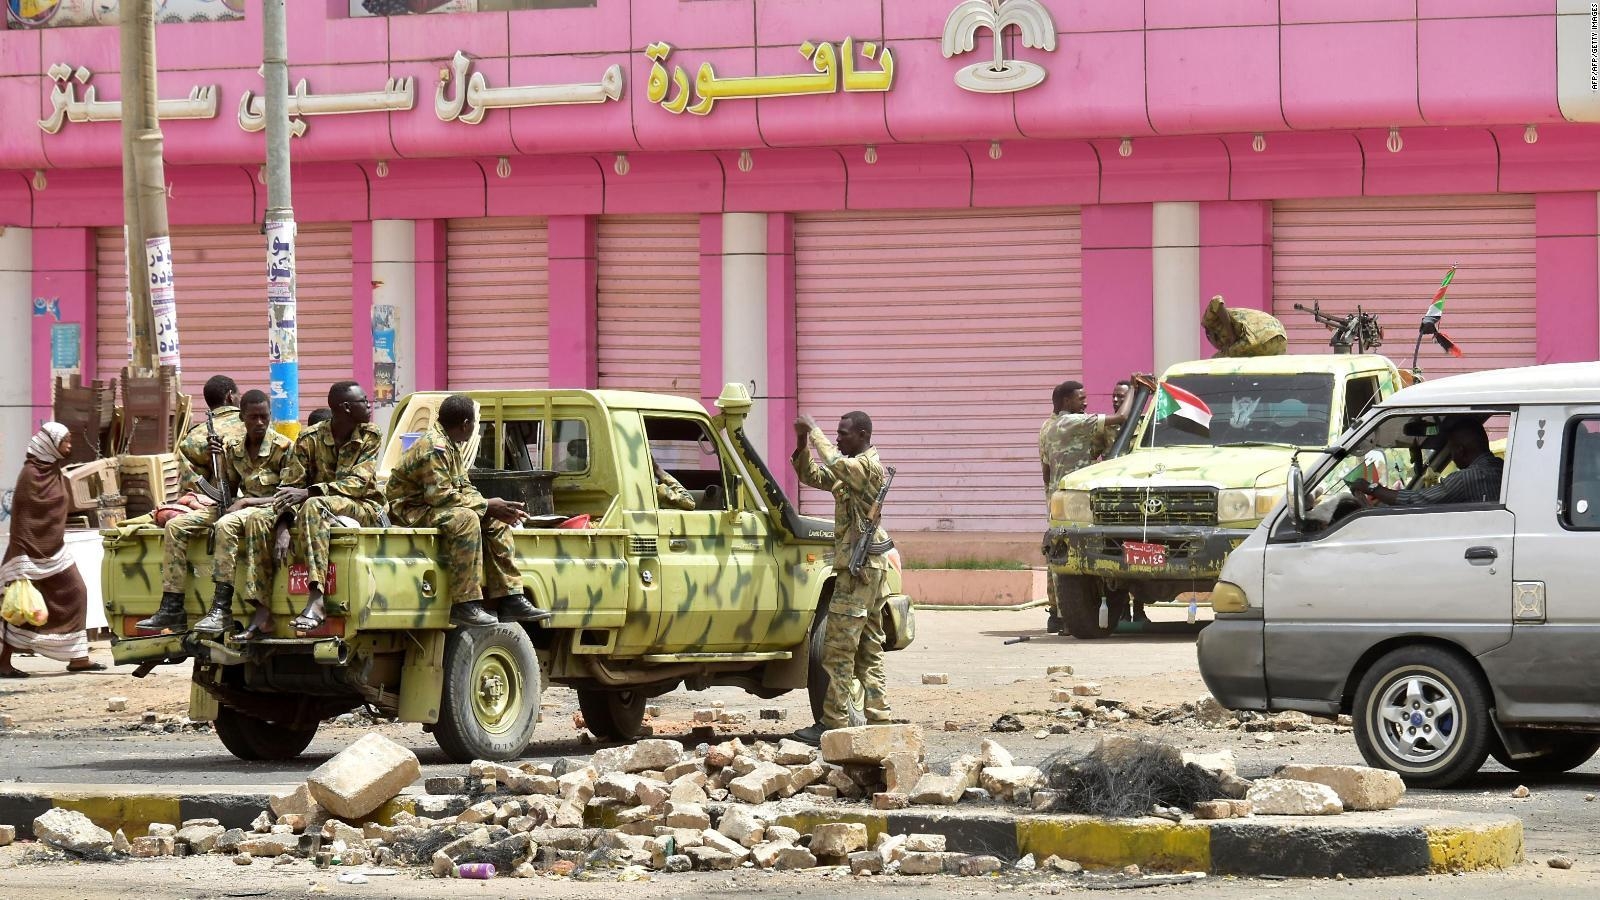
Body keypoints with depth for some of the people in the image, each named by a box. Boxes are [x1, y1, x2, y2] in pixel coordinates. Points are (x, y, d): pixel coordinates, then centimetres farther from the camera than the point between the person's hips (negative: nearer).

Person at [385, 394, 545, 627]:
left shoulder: (453, 446, 12)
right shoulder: (434, 448, -20)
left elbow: (464, 488, 12)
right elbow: (441, 495, -25)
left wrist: (497, 510, -4)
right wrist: (486, 506, -19)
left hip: (429, 508, 11)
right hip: (408, 511, -11)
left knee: (497, 523, 5)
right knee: (464, 519, -33)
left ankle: (510, 599, 0)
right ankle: (465, 605, -35)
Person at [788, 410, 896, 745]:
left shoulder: (868, 466, -12)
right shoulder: (853, 469, 19)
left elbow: (836, 464, -29)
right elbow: (813, 477, 21)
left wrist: (814, 431, -19)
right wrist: (802, 445, 5)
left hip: (860, 566, -11)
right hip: (870, 566, 11)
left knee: (839, 648, -9)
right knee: (869, 649, 10)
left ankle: (833, 723, -8)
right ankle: (879, 719, 10)